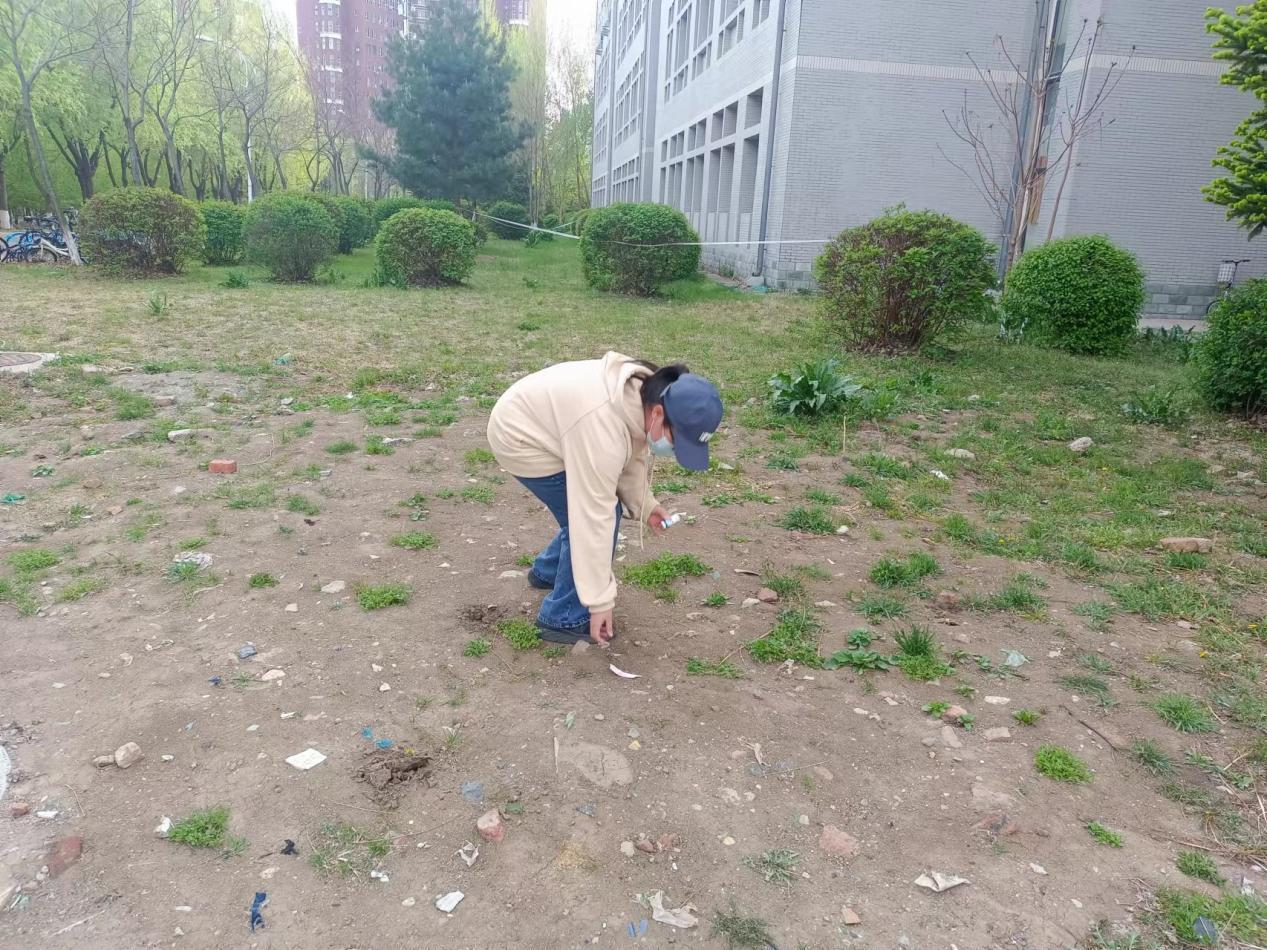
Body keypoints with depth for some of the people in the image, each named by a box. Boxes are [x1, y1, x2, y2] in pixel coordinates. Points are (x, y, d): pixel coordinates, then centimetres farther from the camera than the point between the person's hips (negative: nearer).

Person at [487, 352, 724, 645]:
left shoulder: (645, 393, -10)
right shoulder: (603, 428, -36)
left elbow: (632, 455, 8)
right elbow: (594, 518, -32)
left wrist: (645, 504, -3)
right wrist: (599, 602, -26)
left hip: (538, 422, 9)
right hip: (521, 438, -9)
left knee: (592, 510, 13)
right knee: (589, 517, -10)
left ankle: (547, 571, 35)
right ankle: (563, 618, 4)